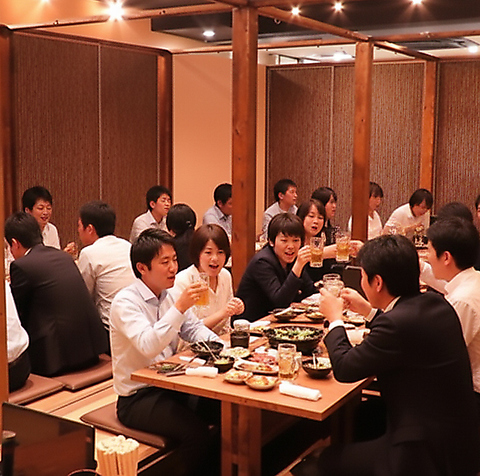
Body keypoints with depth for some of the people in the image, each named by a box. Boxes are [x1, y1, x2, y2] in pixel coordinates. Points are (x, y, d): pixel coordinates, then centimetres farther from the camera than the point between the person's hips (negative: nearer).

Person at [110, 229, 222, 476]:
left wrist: (217, 344, -7)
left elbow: (194, 328, 12)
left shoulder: (169, 296, 7)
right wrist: (179, 308, -33)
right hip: (137, 398, -7)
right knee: (196, 432, -28)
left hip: (171, 386, 7)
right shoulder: (125, 302, -15)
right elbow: (148, 346, -29)